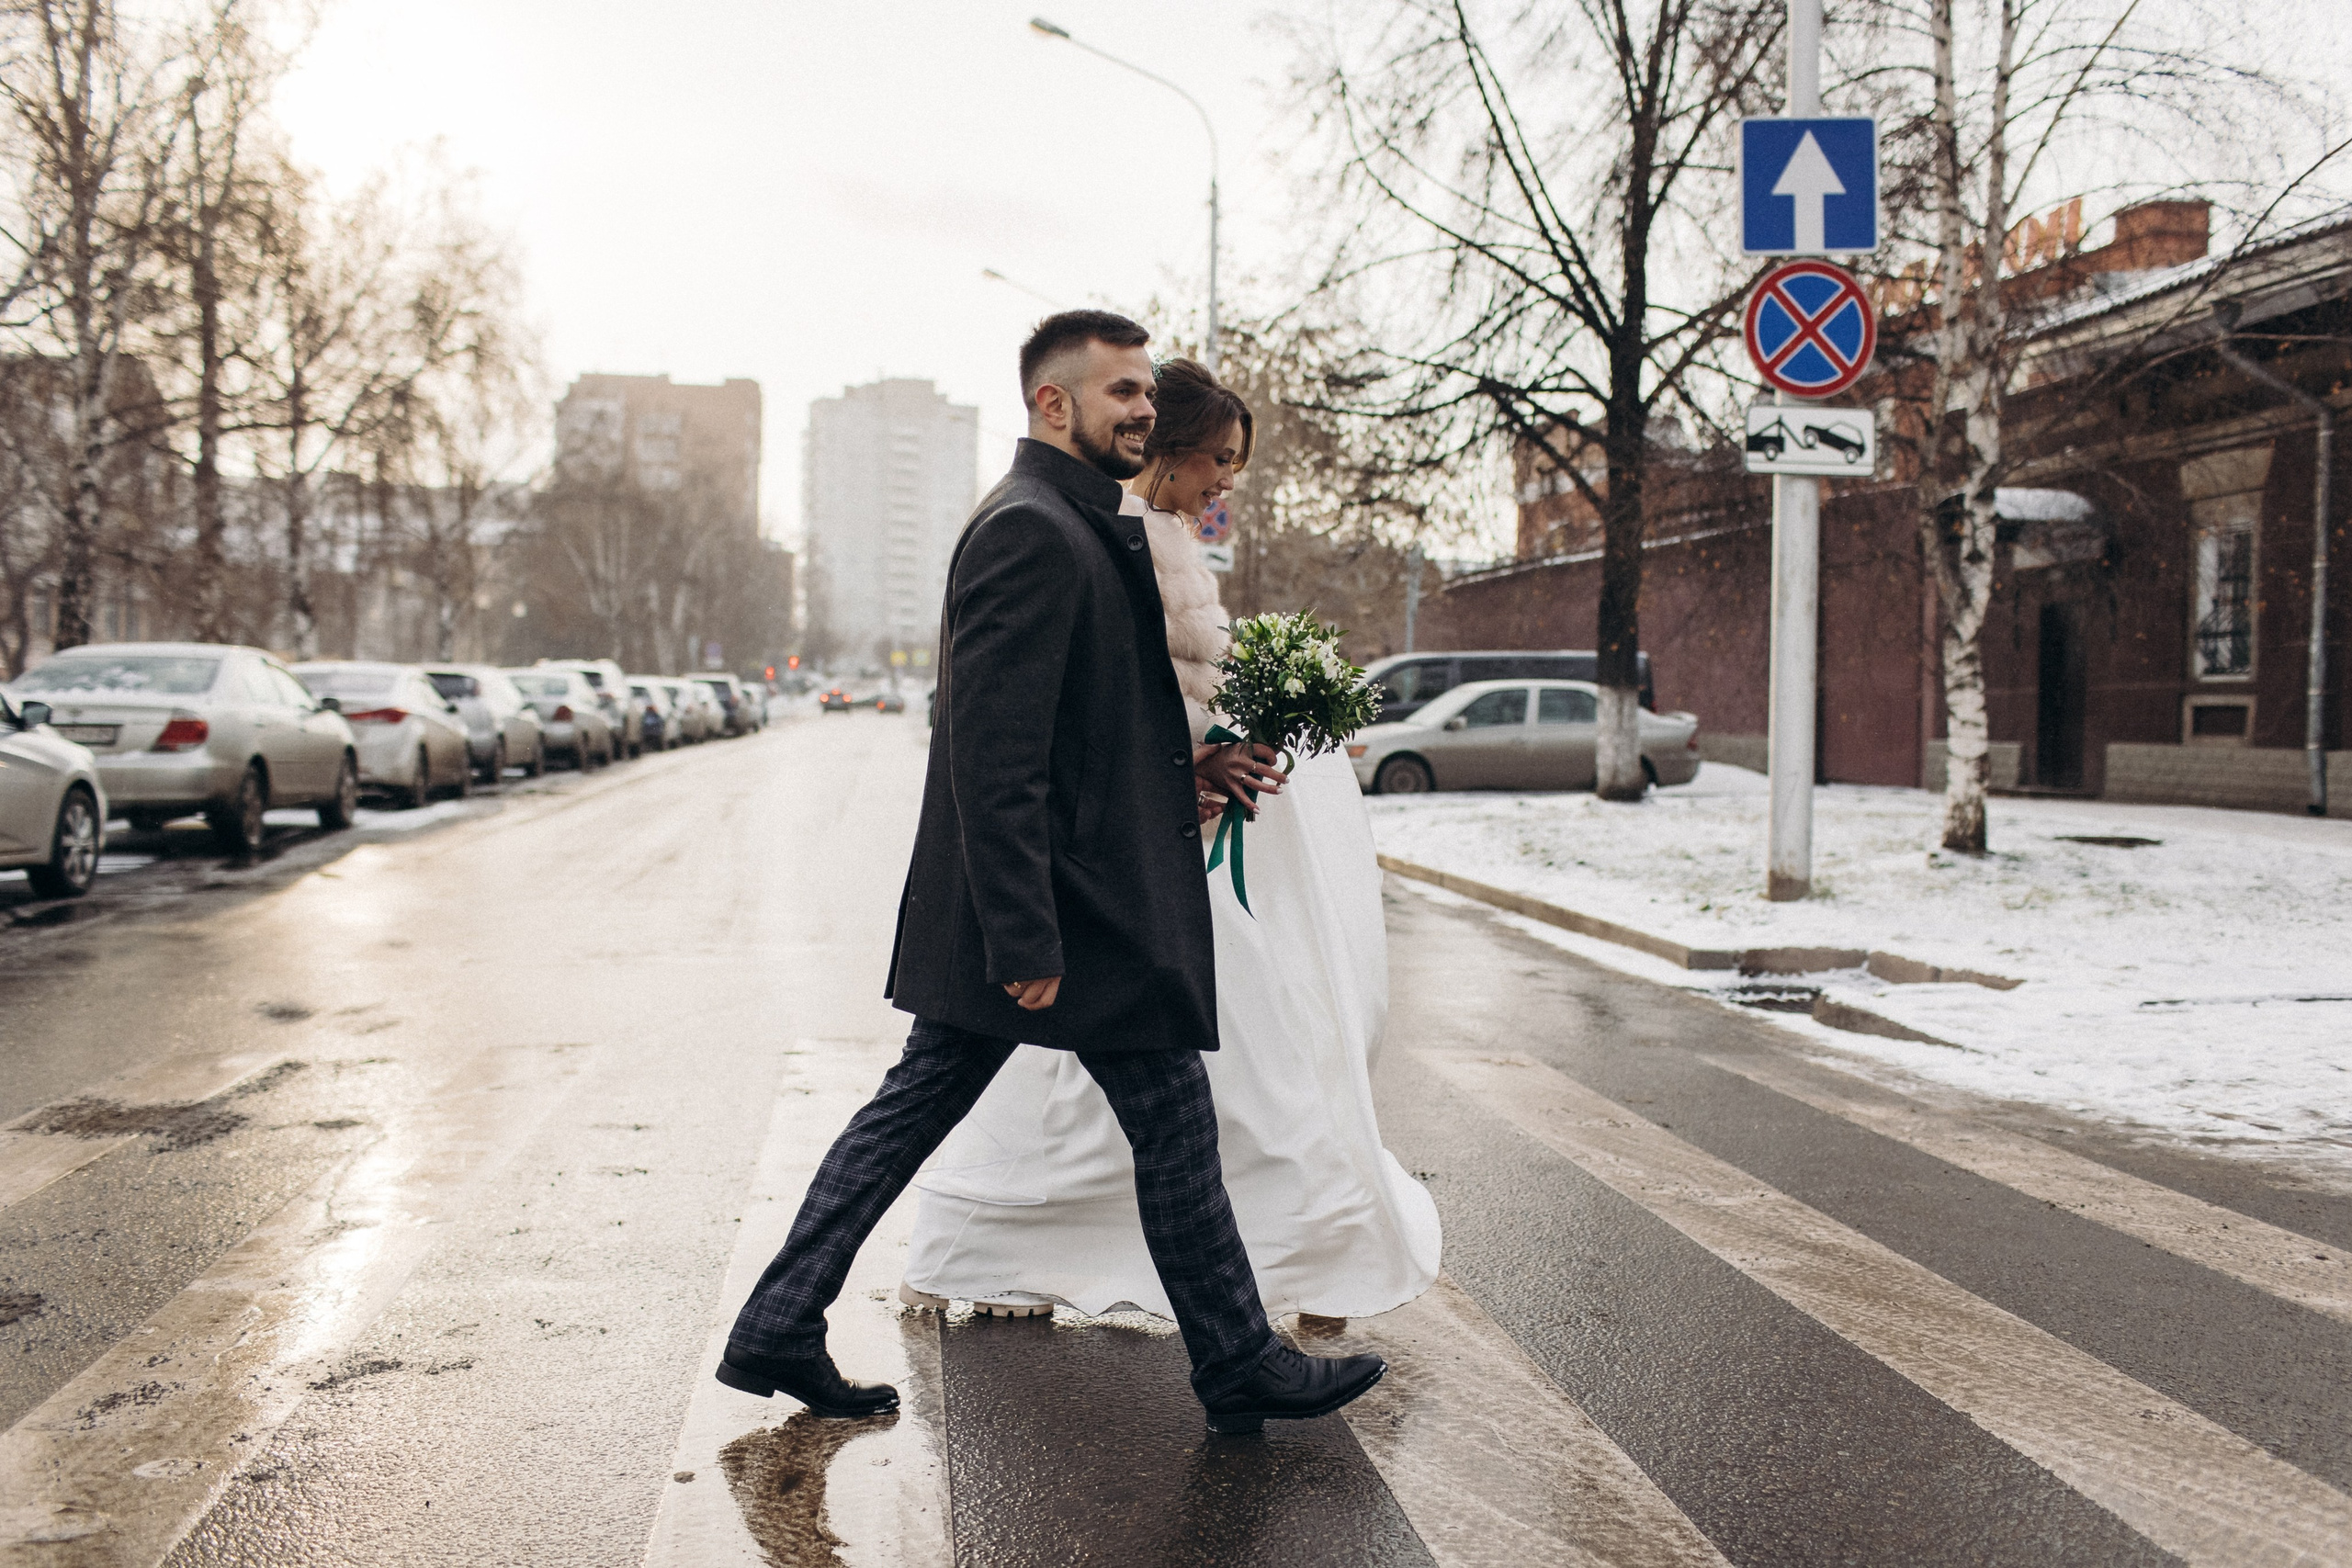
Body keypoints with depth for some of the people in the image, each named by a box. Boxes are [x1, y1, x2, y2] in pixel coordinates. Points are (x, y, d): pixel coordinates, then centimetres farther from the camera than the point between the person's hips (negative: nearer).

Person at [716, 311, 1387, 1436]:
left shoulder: (1067, 525, 16)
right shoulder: (1032, 531, -18)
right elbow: (996, 754, -24)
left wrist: (1182, 766, 12)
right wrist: (1024, 937, -24)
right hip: (1076, 914, -10)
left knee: (913, 1109, 13)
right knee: (1175, 1131, 4)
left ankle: (776, 1331, 22)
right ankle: (1242, 1370, 21)